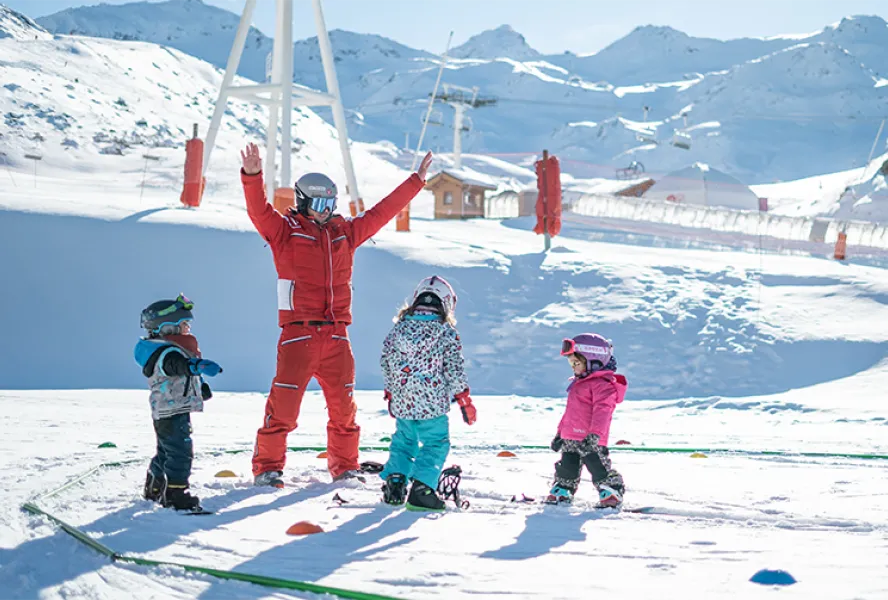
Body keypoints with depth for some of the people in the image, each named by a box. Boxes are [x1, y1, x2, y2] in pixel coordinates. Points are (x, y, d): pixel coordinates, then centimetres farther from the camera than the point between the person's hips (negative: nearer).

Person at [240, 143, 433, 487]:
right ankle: (267, 467, 1)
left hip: (336, 333, 5)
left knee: (343, 405, 8)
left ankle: (345, 466, 21)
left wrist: (416, 180, 25)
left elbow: (381, 212, 23)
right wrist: (252, 176, -31)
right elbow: (259, 210, -13)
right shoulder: (285, 231, 3)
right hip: (299, 332, -5)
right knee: (283, 404, -8)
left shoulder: (344, 233, 17)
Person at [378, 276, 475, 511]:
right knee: (436, 444, 6)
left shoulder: (400, 327, 5)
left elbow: (386, 362, 9)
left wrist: (390, 394, 21)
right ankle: (421, 488, -7)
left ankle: (394, 481, 13)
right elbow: (455, 369, -6)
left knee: (403, 441, 22)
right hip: (432, 403, -4)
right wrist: (464, 400, 2)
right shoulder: (447, 333, -6)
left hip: (401, 402, 4)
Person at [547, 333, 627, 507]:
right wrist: (561, 432, 29)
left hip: (590, 440, -9)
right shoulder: (578, 384, 20)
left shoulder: (602, 385, -13)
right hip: (570, 439, 9)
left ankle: (612, 493, 1)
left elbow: (601, 411, -23)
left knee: (600, 469, -8)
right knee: (566, 468, 15)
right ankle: (561, 492, 27)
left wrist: (594, 435, -32)